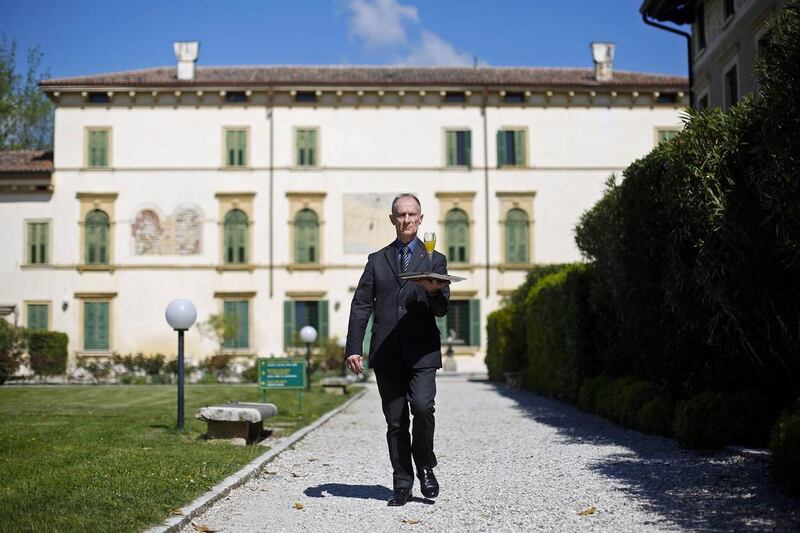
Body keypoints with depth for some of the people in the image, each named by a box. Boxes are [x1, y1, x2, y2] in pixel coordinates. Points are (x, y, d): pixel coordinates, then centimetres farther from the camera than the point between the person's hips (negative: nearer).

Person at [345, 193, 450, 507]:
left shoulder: (435, 260, 11)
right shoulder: (377, 260, 15)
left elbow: (441, 310, 4)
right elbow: (361, 306, 10)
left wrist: (434, 291, -19)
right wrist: (353, 348, -1)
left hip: (422, 351, -2)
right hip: (386, 354, 2)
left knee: (422, 406, -20)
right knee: (395, 421, 3)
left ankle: (425, 467, 3)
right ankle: (402, 485, 12)